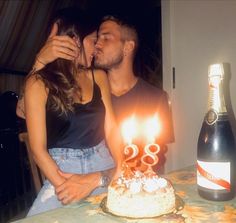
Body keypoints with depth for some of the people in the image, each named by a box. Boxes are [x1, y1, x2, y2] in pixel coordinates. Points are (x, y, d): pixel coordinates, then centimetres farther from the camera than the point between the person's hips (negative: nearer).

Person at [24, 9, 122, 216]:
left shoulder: (98, 77, 7)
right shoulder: (39, 83, -6)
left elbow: (111, 129, 4)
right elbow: (38, 148, -7)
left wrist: (124, 169, -9)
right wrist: (64, 185, -16)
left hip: (104, 166, 4)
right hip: (61, 170, -3)